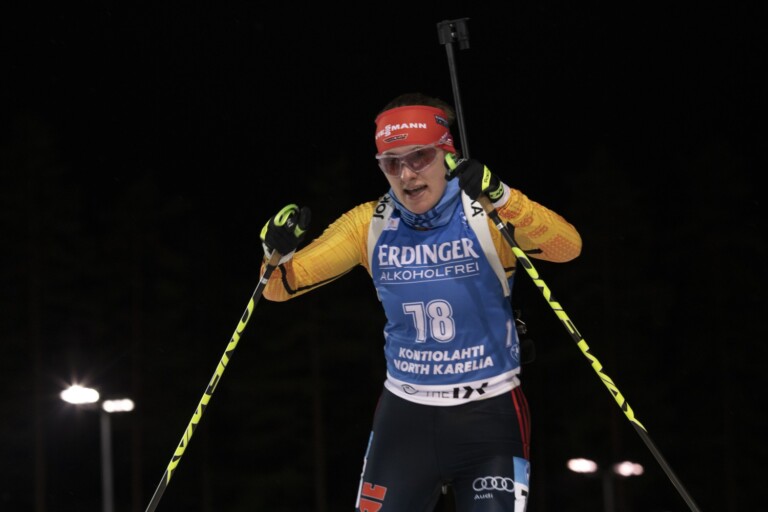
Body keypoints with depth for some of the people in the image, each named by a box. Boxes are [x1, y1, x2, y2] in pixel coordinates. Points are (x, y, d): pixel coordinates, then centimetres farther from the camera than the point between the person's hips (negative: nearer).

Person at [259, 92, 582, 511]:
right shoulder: (371, 225, -2)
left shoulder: (483, 215, -12)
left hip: (488, 413, -3)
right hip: (405, 412, 3)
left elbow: (567, 247, -29)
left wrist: (500, 198, -43)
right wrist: (279, 254, -21)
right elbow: (283, 285, 2)